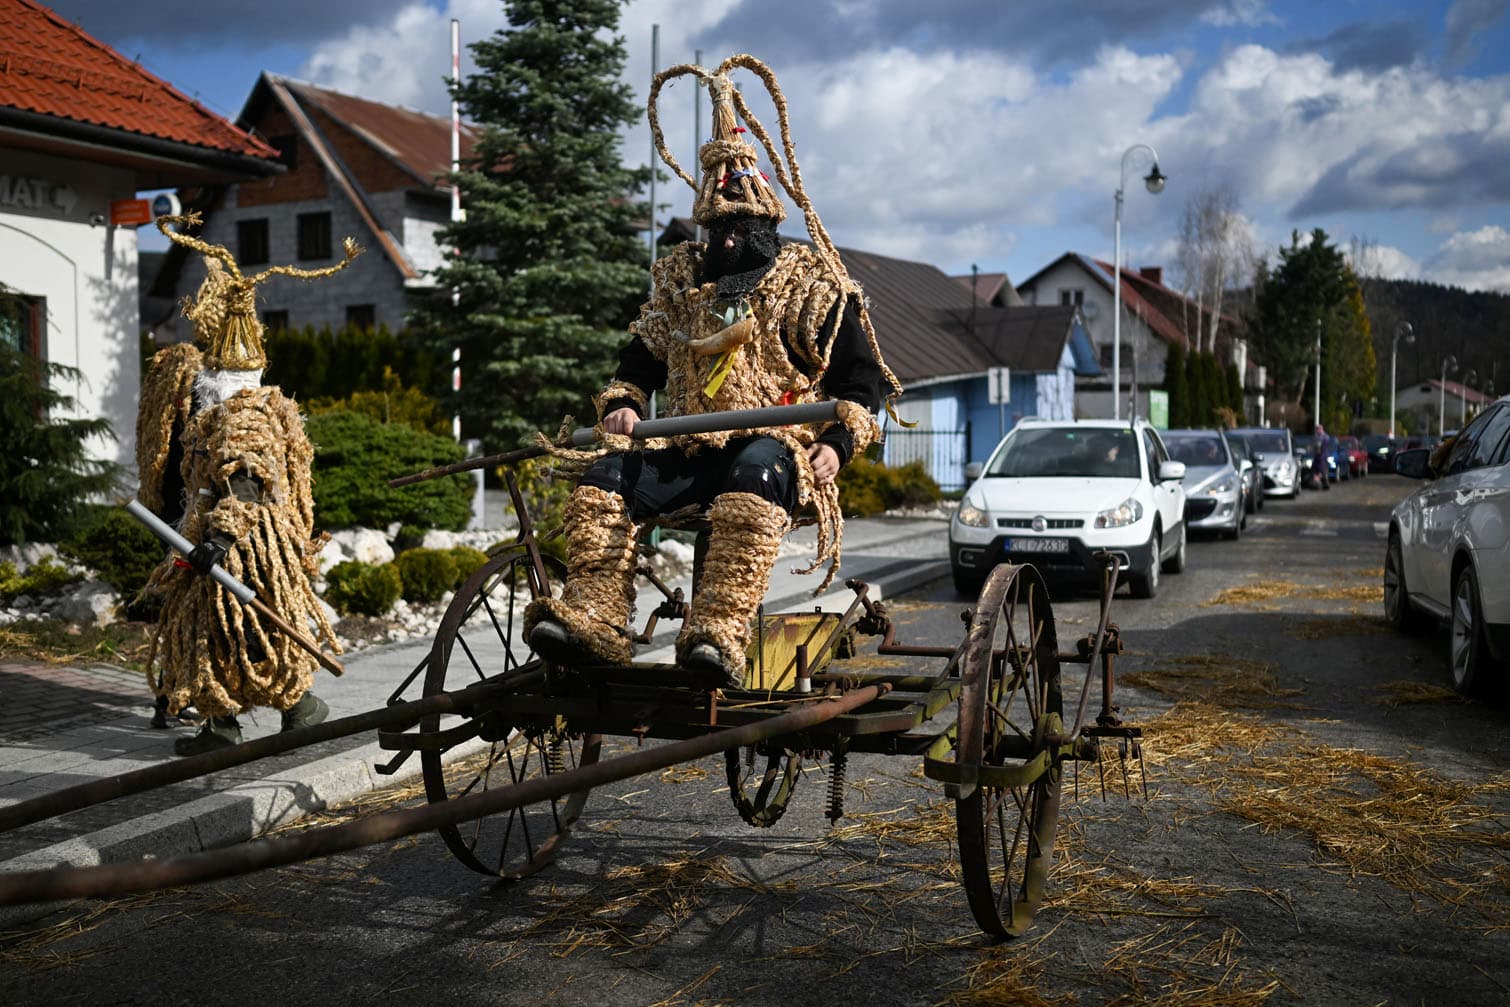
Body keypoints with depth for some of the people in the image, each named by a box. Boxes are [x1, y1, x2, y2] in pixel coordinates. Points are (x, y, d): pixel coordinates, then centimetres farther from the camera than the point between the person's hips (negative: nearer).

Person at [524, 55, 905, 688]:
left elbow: (861, 380, 9)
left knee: (757, 467, -40)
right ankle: (594, 619, -36)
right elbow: (640, 361, 29)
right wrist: (623, 403, 6)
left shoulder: (813, 283, 12)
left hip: (777, 450, -4)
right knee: (605, 477, -23)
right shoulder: (678, 281, 22)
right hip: (687, 452, 4)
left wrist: (837, 444, -9)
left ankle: (719, 633, -52)